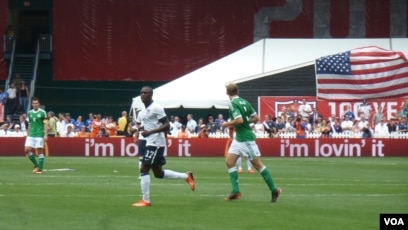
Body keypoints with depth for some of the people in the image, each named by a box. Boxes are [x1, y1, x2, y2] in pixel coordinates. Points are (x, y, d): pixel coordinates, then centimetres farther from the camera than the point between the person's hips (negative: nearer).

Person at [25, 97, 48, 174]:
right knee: (27, 150, -5)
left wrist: (46, 135, -13)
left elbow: (45, 124, -5)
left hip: (39, 135, -5)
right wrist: (27, 135, 16)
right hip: (31, 135, 5)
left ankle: (40, 169, 2)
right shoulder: (29, 113, 11)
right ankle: (36, 165, 11)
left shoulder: (42, 112, -3)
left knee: (39, 151, -5)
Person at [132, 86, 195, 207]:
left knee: (144, 169, -11)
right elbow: (138, 124, 27)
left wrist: (150, 132, -26)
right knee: (158, 173, 14)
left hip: (155, 143, -10)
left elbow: (167, 125, -19)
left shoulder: (156, 108, -13)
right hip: (149, 143, 10)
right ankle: (186, 176, 26)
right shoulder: (143, 111, 14)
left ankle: (145, 200, -6)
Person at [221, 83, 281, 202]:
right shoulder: (244, 102, 7)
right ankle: (235, 191, -2)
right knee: (229, 161, 3)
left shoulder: (233, 104, -17)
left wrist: (228, 124, -13)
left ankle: (274, 189, 6)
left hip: (246, 138, -9)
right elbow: (256, 118, 8)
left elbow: (239, 120, -28)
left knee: (258, 164, -2)